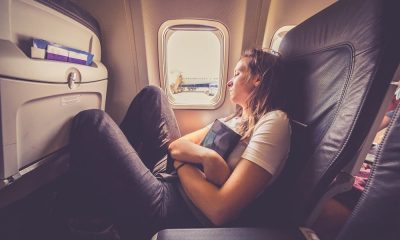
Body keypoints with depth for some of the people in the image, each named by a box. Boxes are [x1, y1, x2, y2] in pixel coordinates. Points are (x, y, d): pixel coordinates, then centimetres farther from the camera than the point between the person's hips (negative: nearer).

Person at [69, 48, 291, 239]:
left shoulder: (273, 122, -10)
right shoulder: (235, 119, 12)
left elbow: (221, 210, -21)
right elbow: (174, 145, 3)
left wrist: (182, 161, -7)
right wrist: (209, 157, -18)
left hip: (182, 214, -7)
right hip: (168, 178, 7)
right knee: (151, 94, 10)